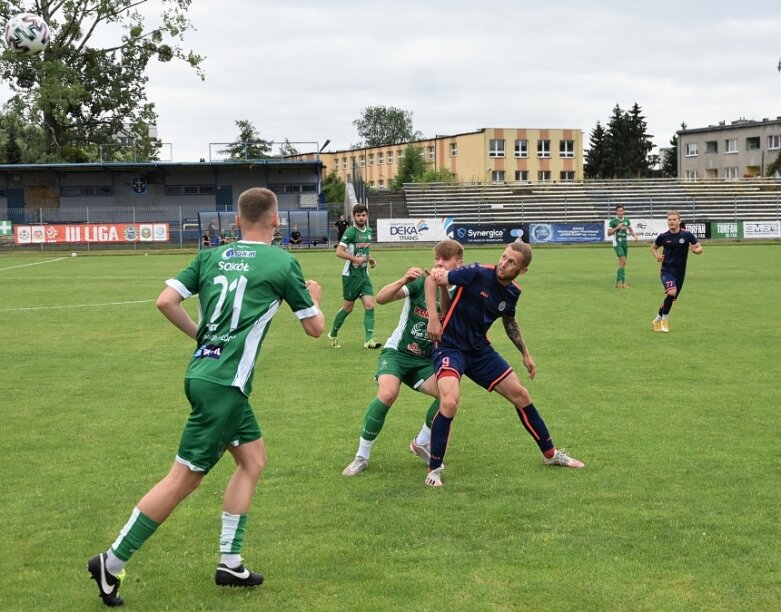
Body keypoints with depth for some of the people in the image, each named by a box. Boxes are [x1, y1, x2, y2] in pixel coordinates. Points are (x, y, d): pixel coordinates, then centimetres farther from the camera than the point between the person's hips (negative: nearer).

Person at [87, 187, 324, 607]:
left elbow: (166, 301, 3)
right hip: (222, 383, -7)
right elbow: (314, 328, 4)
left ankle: (229, 562, 18)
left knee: (253, 460, 17)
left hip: (203, 372, 7)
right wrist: (315, 299, 25)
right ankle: (111, 564, 2)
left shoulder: (211, 256, 10)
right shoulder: (283, 263, -3)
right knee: (184, 478, -2)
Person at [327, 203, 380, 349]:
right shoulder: (351, 232, -13)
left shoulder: (368, 231, 9)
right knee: (348, 307, 4)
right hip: (351, 275, -6)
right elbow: (339, 252, -19)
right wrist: (355, 259, -26)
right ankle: (333, 334, 25)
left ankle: (368, 340, -9)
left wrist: (369, 259, 10)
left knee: (370, 305, -7)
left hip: (364, 274, 6)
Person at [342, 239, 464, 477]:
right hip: (397, 352, -3)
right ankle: (362, 456, -13)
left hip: (426, 360, 3)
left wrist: (443, 288, -35)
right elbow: (381, 298, -21)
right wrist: (403, 280, -37)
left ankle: (421, 444, 7)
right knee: (387, 394, -29)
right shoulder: (422, 282, -9)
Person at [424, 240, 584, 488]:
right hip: (450, 347, -6)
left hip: (480, 349, 7)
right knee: (449, 403, -29)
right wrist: (433, 318, -26)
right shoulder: (477, 273, -20)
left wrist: (525, 353, 23)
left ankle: (550, 453, 31)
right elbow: (432, 280, -15)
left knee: (521, 395, 10)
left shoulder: (512, 292, -1)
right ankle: (434, 469, -10)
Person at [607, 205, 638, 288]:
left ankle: (618, 282, 14)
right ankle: (623, 282, -13)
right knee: (623, 262, -15)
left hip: (625, 243, 6)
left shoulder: (627, 220, 8)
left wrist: (634, 235, 2)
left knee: (622, 263, 7)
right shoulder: (613, 221, -8)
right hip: (617, 243, -6)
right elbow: (609, 233, -7)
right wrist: (617, 228, -20)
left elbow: (630, 230, 21)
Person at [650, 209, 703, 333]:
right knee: (671, 292, -27)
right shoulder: (663, 236, -4)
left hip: (680, 272, 2)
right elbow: (653, 247, 14)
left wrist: (695, 250, -24)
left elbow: (700, 248, -1)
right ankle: (665, 318, -6)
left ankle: (658, 320, 33)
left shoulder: (687, 235, -5)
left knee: (671, 299, 10)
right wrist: (657, 256, -6)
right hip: (667, 270, -2)